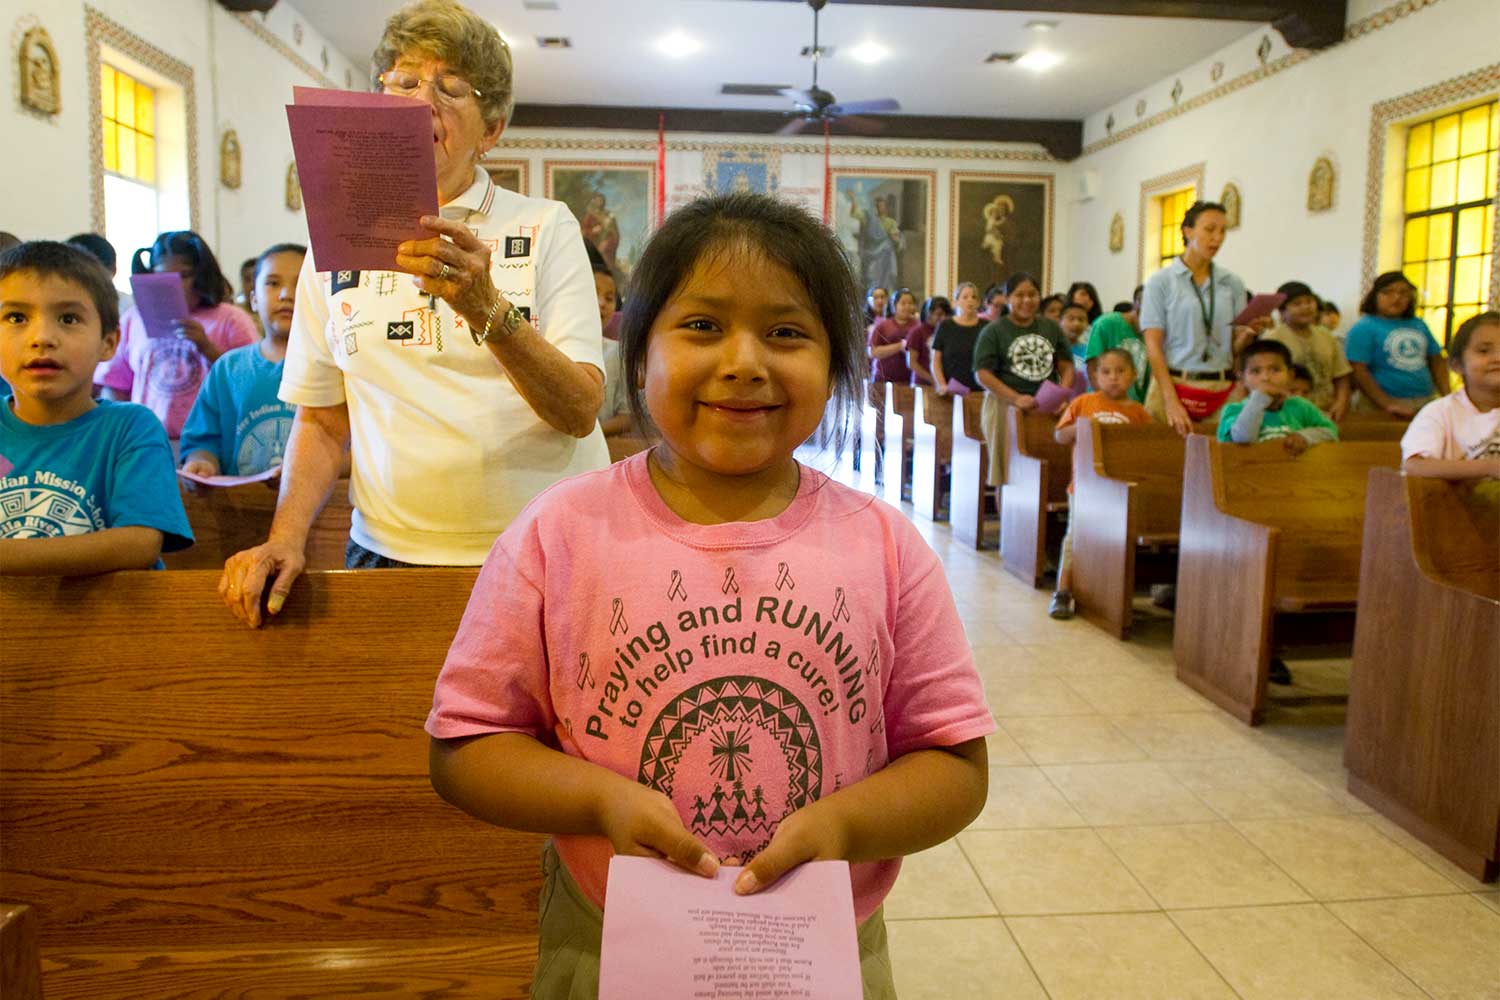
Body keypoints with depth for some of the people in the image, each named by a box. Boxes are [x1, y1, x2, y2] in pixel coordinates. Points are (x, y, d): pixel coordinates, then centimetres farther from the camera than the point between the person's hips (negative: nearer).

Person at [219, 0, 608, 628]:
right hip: (390, 559, 2)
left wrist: (486, 308, -23)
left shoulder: (546, 228, 3)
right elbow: (322, 422, 14)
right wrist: (286, 539, -1)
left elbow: (581, 411, -9)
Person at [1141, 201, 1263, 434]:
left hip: (1223, 389, 3)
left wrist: (1250, 332, -12)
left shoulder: (1232, 283, 10)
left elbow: (1235, 346, 11)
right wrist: (1171, 401, -15)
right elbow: (1153, 346, -6)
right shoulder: (1161, 282, 1)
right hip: (1174, 384, -3)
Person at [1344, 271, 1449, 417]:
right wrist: (1388, 404, -21)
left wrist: (1447, 398, 5)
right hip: (1380, 407, -5)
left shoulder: (1419, 325, 11)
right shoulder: (1363, 328, -6)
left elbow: (1437, 362, 18)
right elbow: (1359, 371, -15)